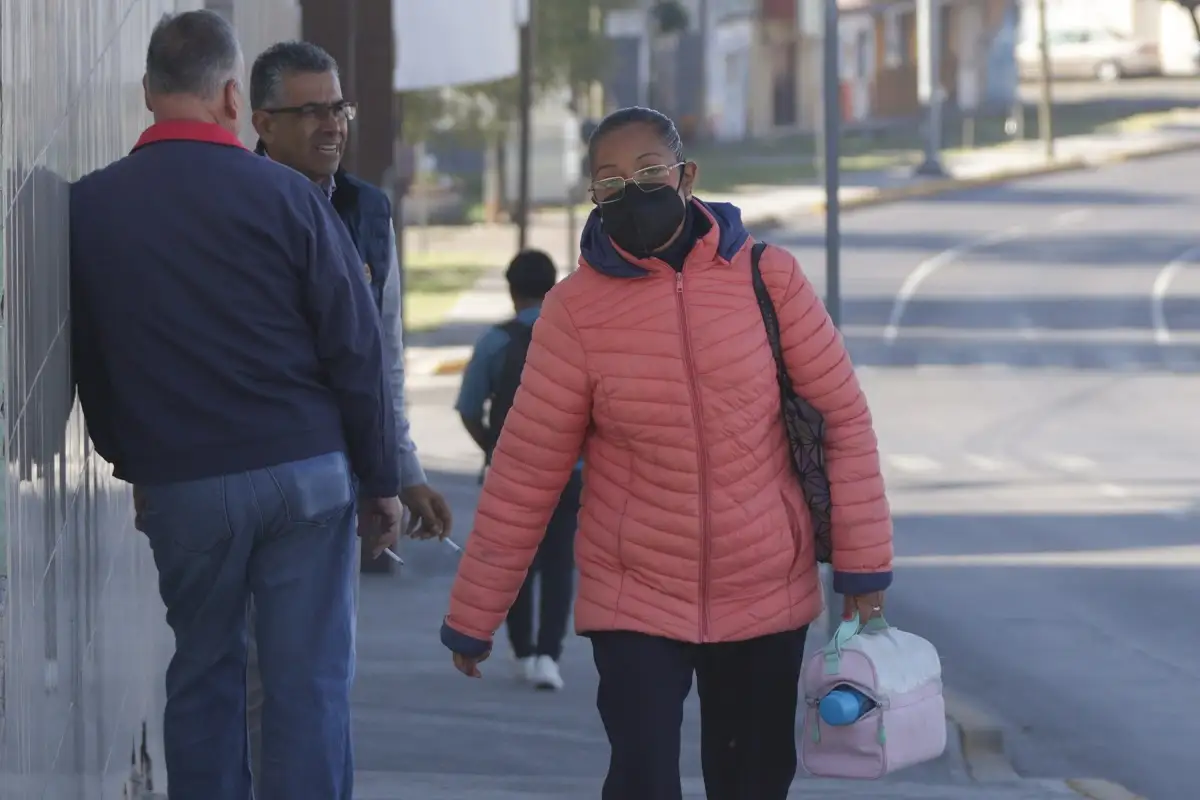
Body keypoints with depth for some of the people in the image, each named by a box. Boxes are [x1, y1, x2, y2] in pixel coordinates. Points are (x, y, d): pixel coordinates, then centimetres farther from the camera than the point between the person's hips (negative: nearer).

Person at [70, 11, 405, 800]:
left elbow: (86, 359, 11)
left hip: (180, 486, 2)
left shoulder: (91, 206, 1)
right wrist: (380, 481, 6)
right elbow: (356, 349, -4)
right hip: (304, 470, -2)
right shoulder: (285, 196, -7)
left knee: (203, 674, 13)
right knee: (309, 680, 1)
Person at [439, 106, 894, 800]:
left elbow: (843, 417, 0)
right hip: (634, 605, -1)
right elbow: (526, 469, -3)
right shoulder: (577, 308, -6)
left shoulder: (768, 277, -5)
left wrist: (863, 561, -1)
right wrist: (474, 617, 0)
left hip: (768, 595, 2)